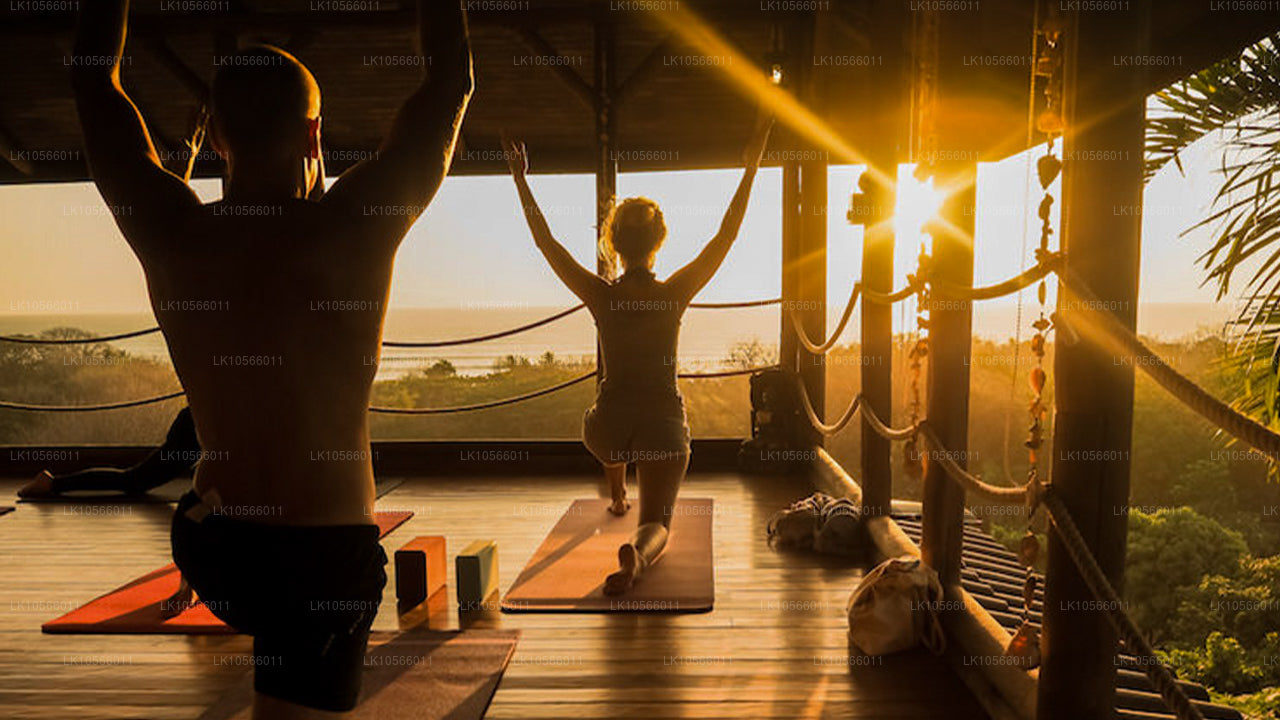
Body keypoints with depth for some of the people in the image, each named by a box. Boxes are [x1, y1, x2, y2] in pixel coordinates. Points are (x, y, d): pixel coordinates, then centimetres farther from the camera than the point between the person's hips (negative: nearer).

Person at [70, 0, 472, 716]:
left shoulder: (170, 234, -8)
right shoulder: (350, 228, -17)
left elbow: (95, 75, 10)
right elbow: (453, 77, -5)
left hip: (208, 544, 5)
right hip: (328, 552, -4)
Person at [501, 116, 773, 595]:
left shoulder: (600, 296, -8)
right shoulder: (675, 293, -9)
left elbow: (546, 242, 0)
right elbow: (726, 235, -4)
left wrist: (521, 179, 7)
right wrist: (751, 166, 0)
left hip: (606, 429, 2)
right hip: (663, 425, -2)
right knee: (657, 522, 5)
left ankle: (617, 497, 53)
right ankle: (636, 554, -29)